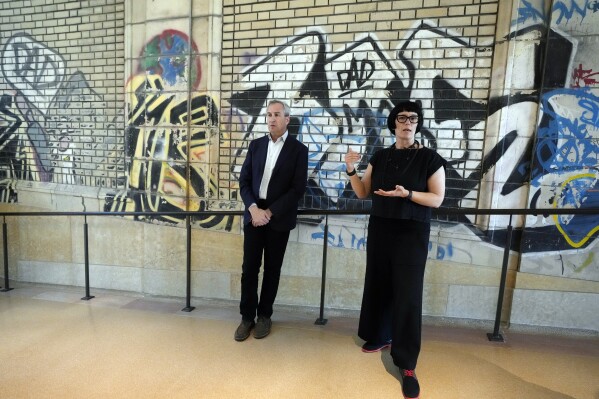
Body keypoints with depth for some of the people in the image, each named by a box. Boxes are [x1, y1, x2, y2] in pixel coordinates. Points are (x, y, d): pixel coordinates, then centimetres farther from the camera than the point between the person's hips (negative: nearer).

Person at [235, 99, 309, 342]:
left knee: (272, 269, 8)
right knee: (249, 268, 5)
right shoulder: (256, 145, 9)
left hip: (279, 218, -2)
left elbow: (298, 188, -9)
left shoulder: (298, 149, -2)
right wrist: (253, 209, -10)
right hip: (254, 214, 3)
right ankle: (247, 316, 21)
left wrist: (270, 212, -14)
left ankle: (264, 315, 25)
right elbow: (244, 180, 6)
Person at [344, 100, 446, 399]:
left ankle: (407, 365, 7)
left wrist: (406, 193, -23)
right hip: (380, 229, 4)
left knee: (407, 294, -4)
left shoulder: (429, 158, -6)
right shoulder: (380, 156, 5)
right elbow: (363, 193, 7)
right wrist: (351, 170, -9)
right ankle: (380, 336, 35)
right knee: (378, 285, 13)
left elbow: (437, 198, -7)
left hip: (412, 233, -4)